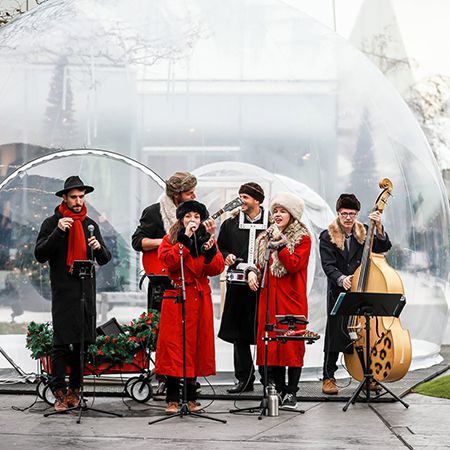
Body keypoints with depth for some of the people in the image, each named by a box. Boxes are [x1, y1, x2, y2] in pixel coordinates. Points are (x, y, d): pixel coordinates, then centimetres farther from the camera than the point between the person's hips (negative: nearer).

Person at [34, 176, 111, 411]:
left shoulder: (90, 225, 16)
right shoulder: (52, 222, 3)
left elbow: (105, 260, 16)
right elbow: (40, 254, -6)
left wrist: (99, 248, -7)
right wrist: (58, 232, -18)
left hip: (86, 290, 4)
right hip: (63, 292, -4)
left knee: (83, 342, 4)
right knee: (61, 343, -9)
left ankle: (74, 389, 13)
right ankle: (59, 393, -5)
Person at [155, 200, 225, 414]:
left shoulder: (207, 239, 13)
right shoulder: (171, 239, 6)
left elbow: (217, 269, -1)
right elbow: (168, 262, -15)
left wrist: (210, 247, -16)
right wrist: (185, 240, -15)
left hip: (200, 299, 3)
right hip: (176, 298, -3)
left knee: (197, 346, 4)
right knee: (174, 346, -7)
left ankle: (191, 398, 12)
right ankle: (172, 399, -3)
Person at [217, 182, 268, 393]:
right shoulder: (230, 224, 10)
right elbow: (220, 249, 19)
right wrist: (226, 257, -2)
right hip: (238, 286, 3)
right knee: (239, 333, 6)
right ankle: (244, 378, 14)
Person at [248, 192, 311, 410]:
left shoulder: (302, 238, -1)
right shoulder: (265, 238, 17)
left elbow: (294, 265, -14)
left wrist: (280, 243, -18)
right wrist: (252, 272, 4)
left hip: (292, 299, -5)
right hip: (269, 298, 6)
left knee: (292, 344, -6)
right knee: (271, 343, 3)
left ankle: (291, 393, -2)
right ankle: (279, 389, 11)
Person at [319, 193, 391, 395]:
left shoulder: (363, 232, 7)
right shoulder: (328, 236, -3)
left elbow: (383, 247, -4)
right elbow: (328, 265, -11)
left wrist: (379, 227, -19)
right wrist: (341, 279, -29)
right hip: (338, 293, -3)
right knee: (335, 333, -2)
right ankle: (328, 378, 7)